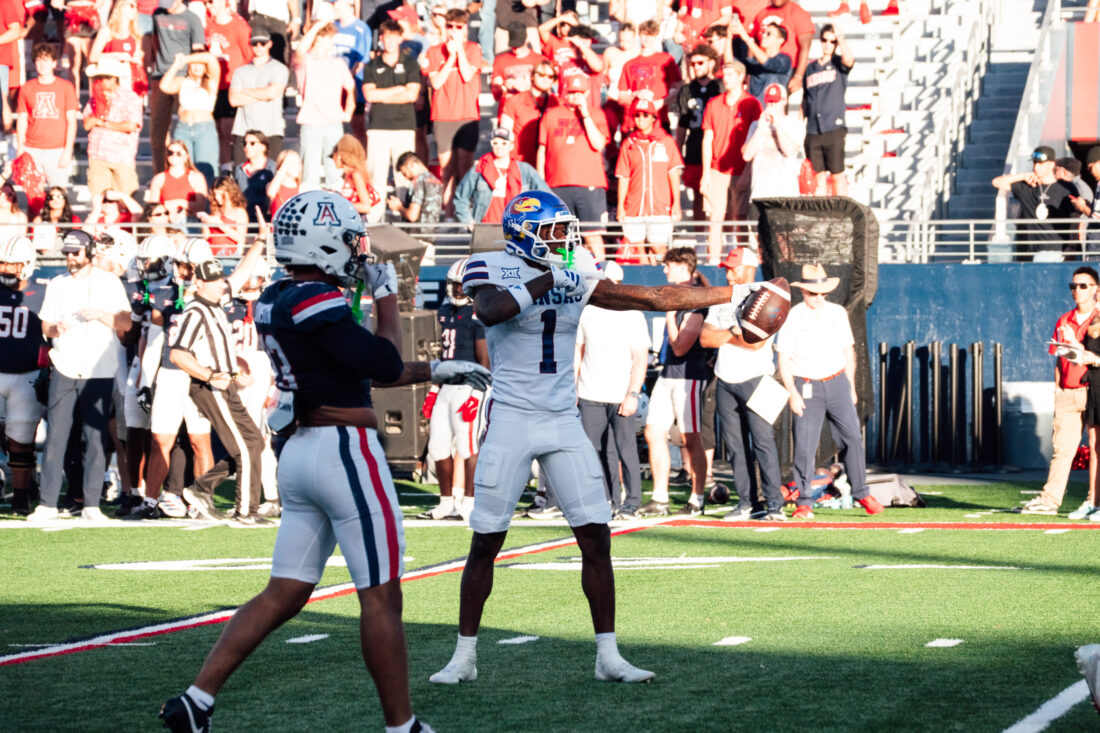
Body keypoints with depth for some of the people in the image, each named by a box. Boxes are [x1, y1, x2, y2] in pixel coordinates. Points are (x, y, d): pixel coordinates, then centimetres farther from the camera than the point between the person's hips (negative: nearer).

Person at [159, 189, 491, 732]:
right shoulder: (316, 302, -16)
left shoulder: (274, 302, 13)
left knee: (284, 594, 11)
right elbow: (382, 364, -15)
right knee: (382, 596, 1)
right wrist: (386, 297, -2)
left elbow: (355, 368, 21)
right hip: (345, 449, -9)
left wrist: (437, 372, 23)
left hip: (300, 454, 9)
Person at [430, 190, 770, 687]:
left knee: (596, 538, -1)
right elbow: (489, 311, -30)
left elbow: (653, 298, 10)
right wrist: (544, 281, -22)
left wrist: (733, 294, 9)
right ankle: (465, 656, 10)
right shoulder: (495, 271, -7)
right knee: (486, 542, -1)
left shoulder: (576, 277, 7)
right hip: (511, 421, -4)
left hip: (564, 423, 5)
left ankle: (608, 655, 6)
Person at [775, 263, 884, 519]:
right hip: (806, 386, -3)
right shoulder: (792, 318, -4)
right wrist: (792, 393, -11)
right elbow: (783, 360, -4)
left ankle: (861, 493, 10)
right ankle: (804, 502, -1)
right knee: (805, 445, -7)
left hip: (837, 382, 3)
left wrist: (851, 387, 14)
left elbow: (848, 351, 16)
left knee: (852, 437, -1)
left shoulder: (838, 313, 7)